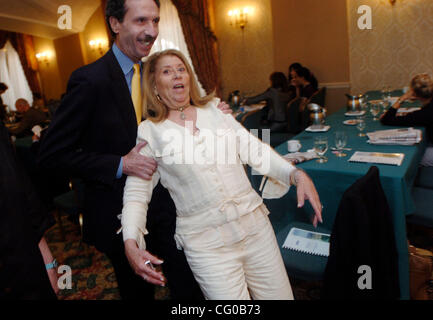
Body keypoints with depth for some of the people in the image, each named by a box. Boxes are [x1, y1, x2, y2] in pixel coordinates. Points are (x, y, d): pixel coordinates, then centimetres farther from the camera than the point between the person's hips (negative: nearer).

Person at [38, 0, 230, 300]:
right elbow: (52, 152, -16)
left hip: (162, 199, 5)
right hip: (118, 211, -4)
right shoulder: (90, 79, -18)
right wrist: (120, 165, -24)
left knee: (189, 285, 15)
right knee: (139, 289, 19)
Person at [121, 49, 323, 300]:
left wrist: (297, 175, -9)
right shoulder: (149, 132, 1)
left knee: (280, 294, 12)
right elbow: (136, 194, 1)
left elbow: (254, 149, 5)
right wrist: (131, 242, -15)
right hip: (205, 241, -3)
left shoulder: (216, 110, 8)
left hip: (255, 224, 3)